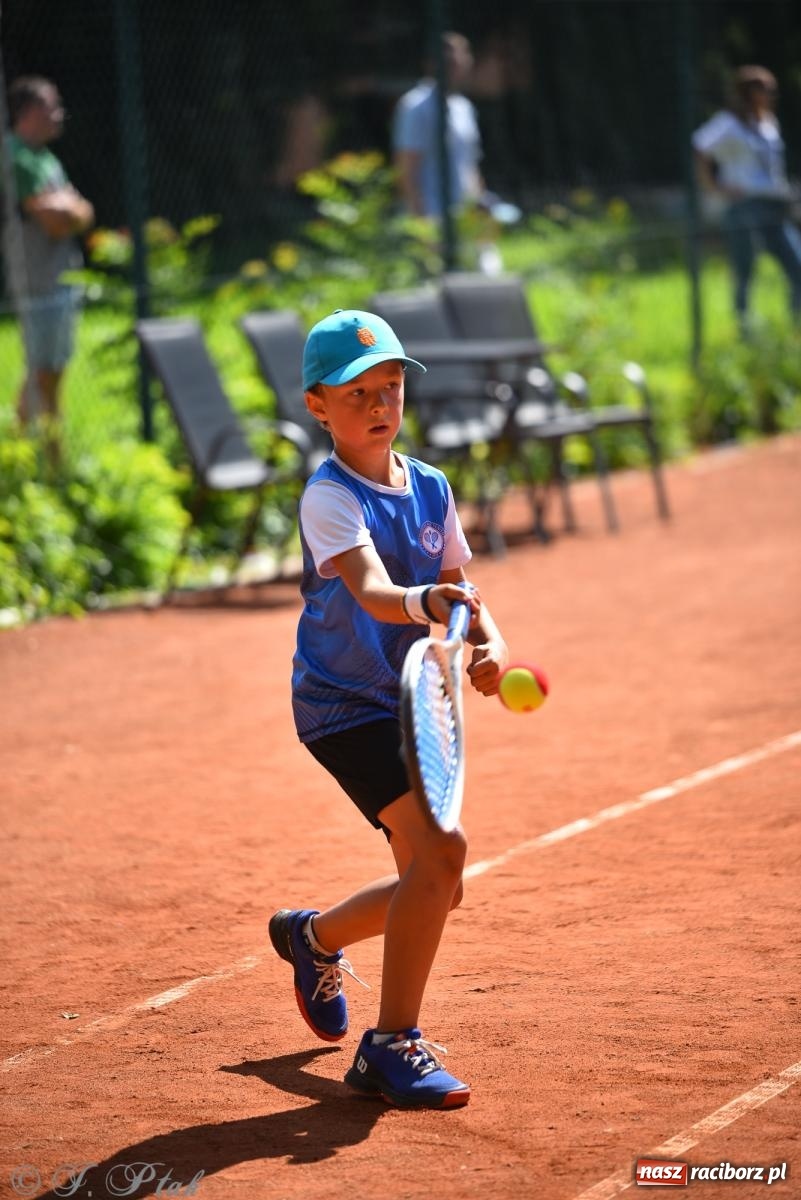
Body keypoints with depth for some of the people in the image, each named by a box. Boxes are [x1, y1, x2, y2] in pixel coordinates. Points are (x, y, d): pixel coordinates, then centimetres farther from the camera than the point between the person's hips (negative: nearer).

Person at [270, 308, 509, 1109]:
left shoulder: (430, 490, 4)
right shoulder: (330, 498, -17)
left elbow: (456, 589, 9)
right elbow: (371, 592, -33)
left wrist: (487, 642, -13)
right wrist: (425, 604, -54)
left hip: (407, 702, 8)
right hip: (343, 704, -8)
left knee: (433, 879, 12)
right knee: (438, 852, -22)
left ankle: (314, 935, 42)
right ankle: (393, 1047, -13)